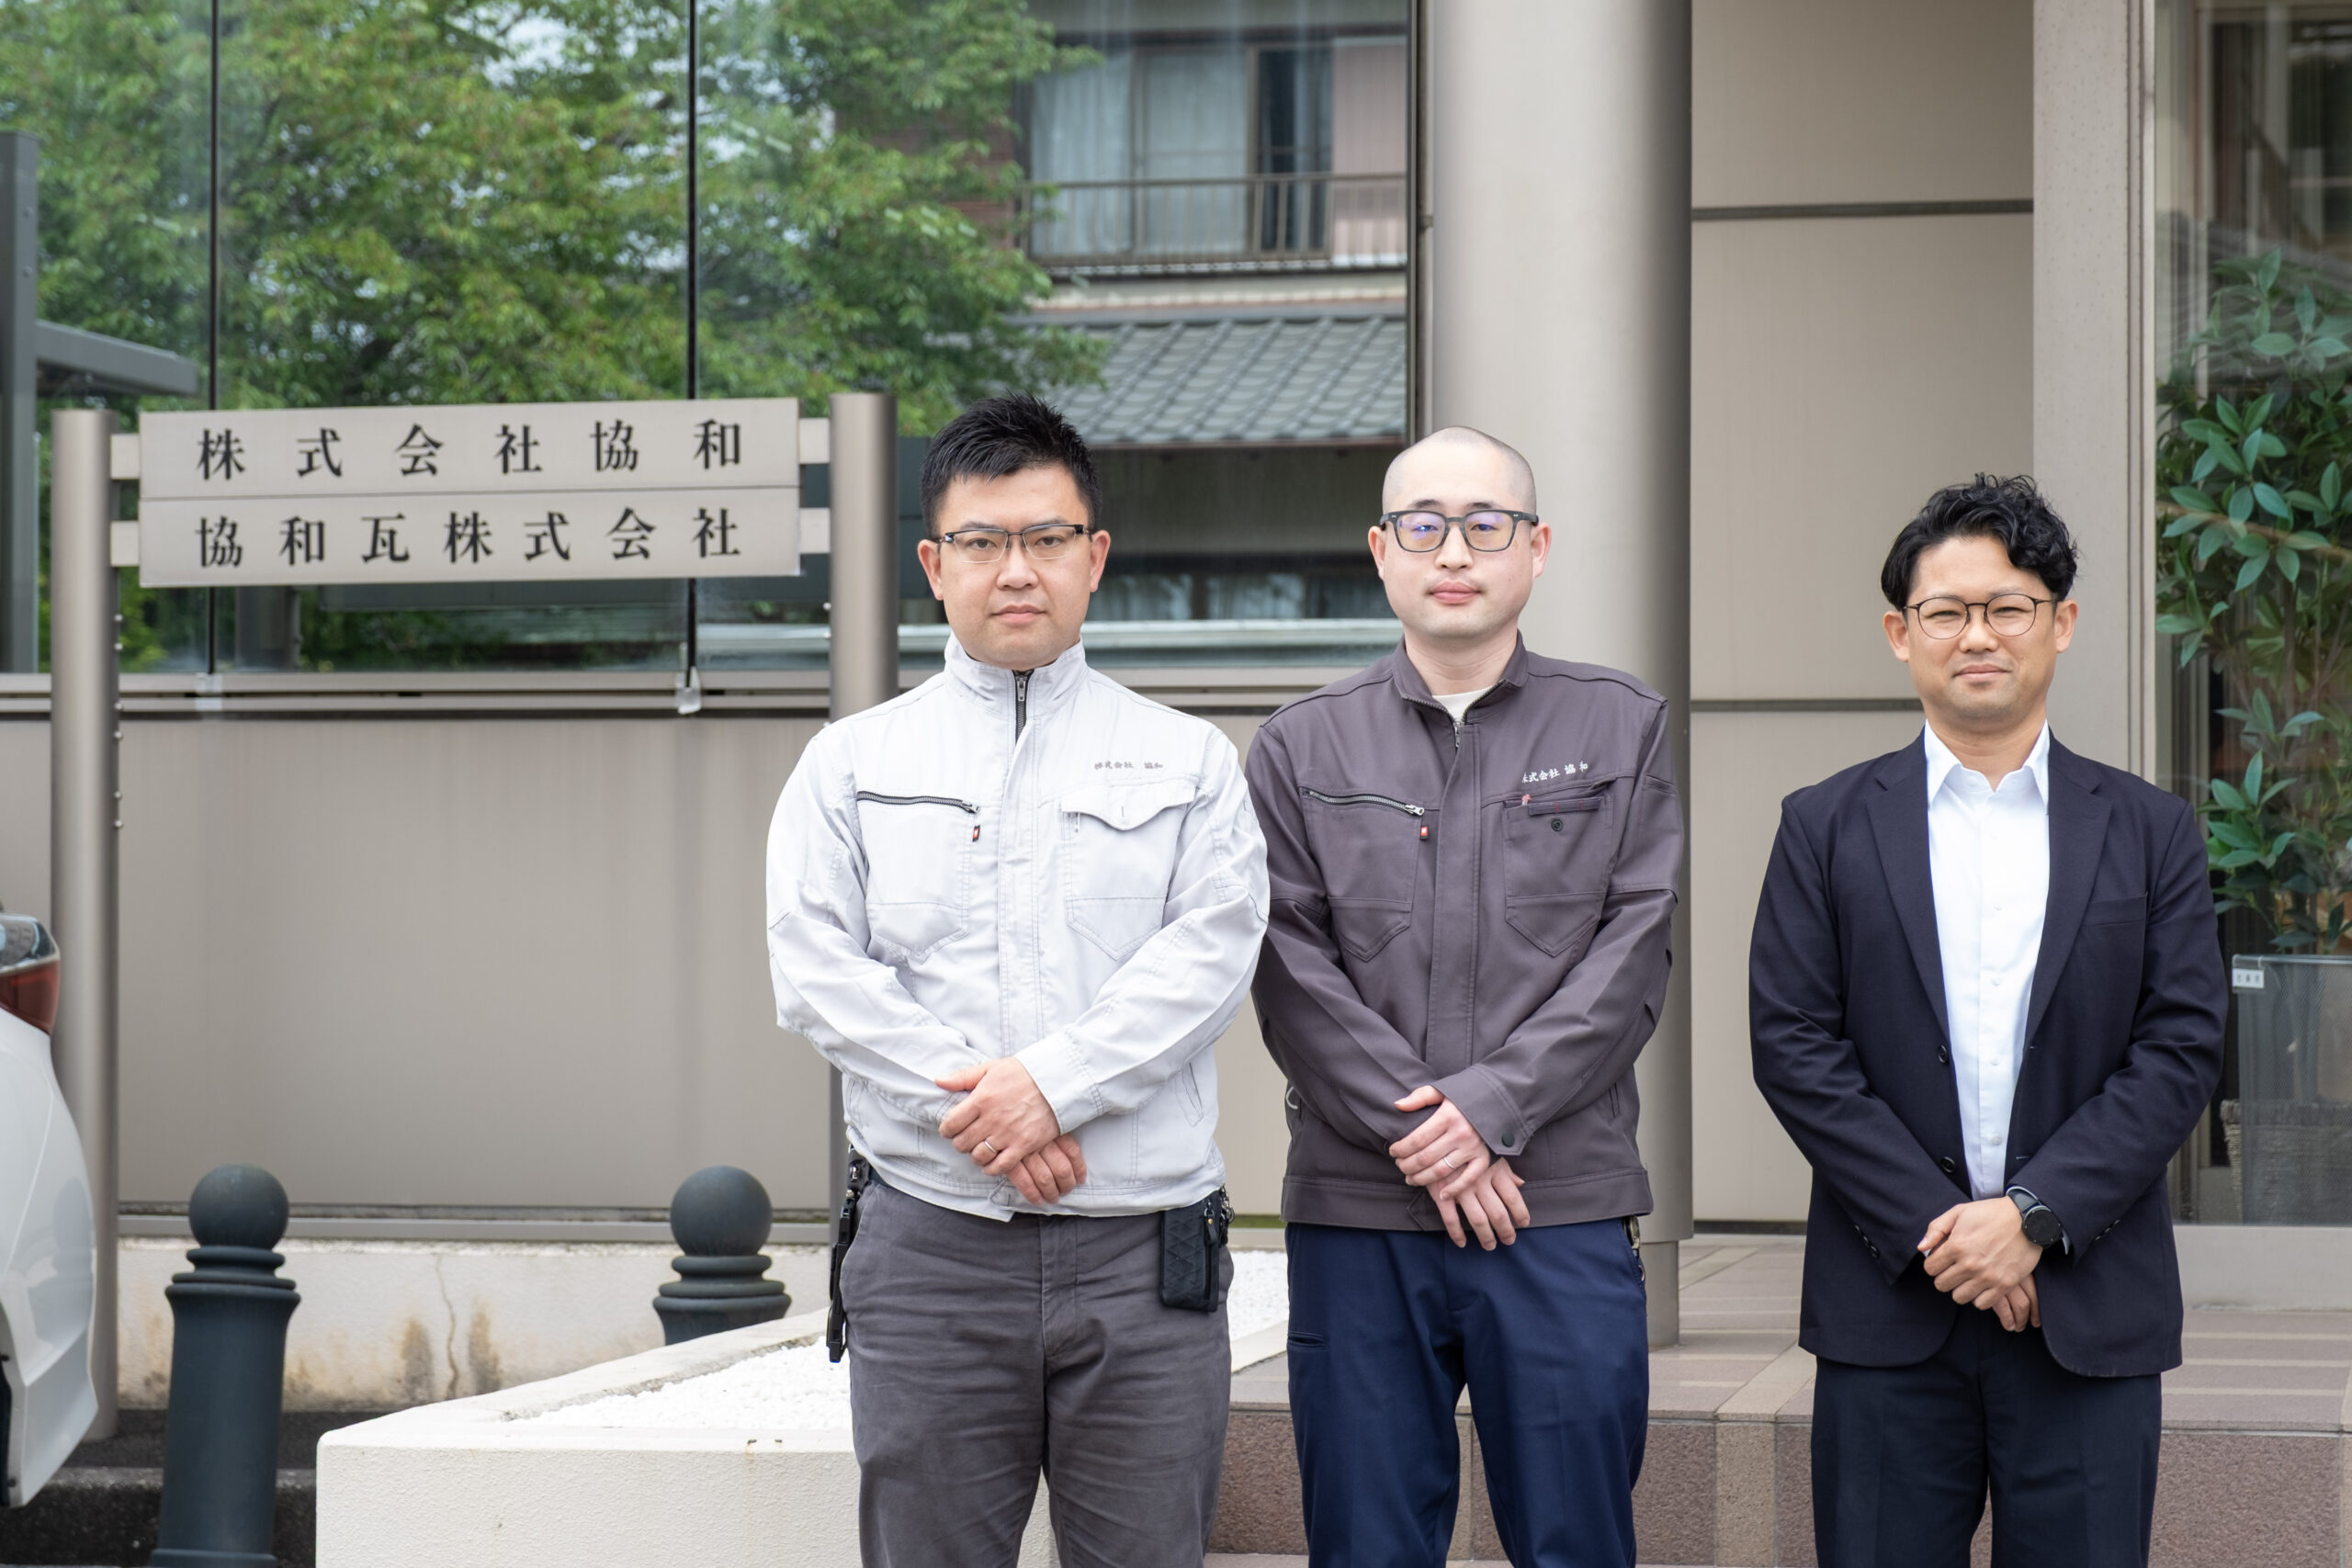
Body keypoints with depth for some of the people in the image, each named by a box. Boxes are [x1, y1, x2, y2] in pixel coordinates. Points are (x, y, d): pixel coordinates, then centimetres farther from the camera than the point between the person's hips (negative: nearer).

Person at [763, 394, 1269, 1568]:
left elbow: (1210, 955, -2)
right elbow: (816, 976, 0)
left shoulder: (1188, 762, 12)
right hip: (930, 1245, 0)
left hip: (1142, 1249, 0)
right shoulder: (852, 764, 12)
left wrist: (1052, 1081, -16)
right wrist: (984, 1116, -11)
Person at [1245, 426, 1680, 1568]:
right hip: (1354, 1216, 1)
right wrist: (1421, 1140, -11)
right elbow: (1292, 974, 1)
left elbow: (1630, 960, 0)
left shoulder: (1623, 730, 9)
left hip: (1563, 1212, -1)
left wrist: (1490, 1108, -11)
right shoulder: (1300, 750, 10)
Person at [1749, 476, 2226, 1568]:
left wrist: (2033, 1214, -11)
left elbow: (2181, 1050, 0)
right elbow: (1793, 1046, -1)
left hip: (2090, 1313, 0)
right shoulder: (1827, 828, 7)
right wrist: (1936, 1228, -10)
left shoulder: (2149, 833, 8)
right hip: (1889, 1313, 0)